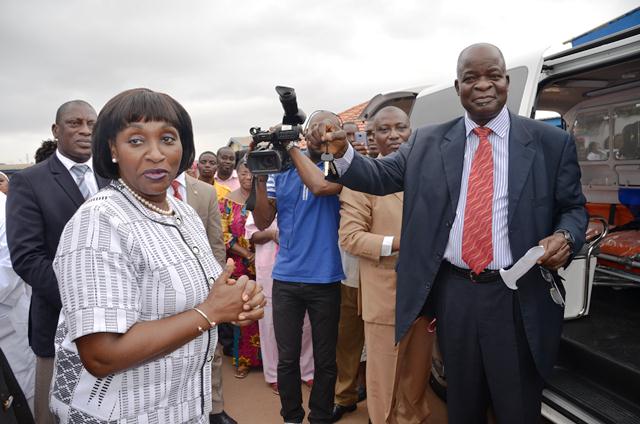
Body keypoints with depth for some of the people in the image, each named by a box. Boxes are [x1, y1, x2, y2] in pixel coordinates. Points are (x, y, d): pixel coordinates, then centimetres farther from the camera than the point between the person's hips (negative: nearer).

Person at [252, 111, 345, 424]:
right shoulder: (280, 169, 6)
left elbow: (320, 185, -25)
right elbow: (263, 222, 4)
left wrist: (292, 147, -13)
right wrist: (260, 176, -9)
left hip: (326, 279, -2)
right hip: (286, 278, 2)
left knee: (325, 360, 12)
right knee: (287, 359, 12)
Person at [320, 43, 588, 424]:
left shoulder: (552, 143, 0)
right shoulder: (427, 142, 4)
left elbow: (573, 208, 6)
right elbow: (380, 177, 1)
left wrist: (565, 237, -16)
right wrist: (342, 151, -16)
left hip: (518, 298, -1)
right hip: (453, 293, 2)